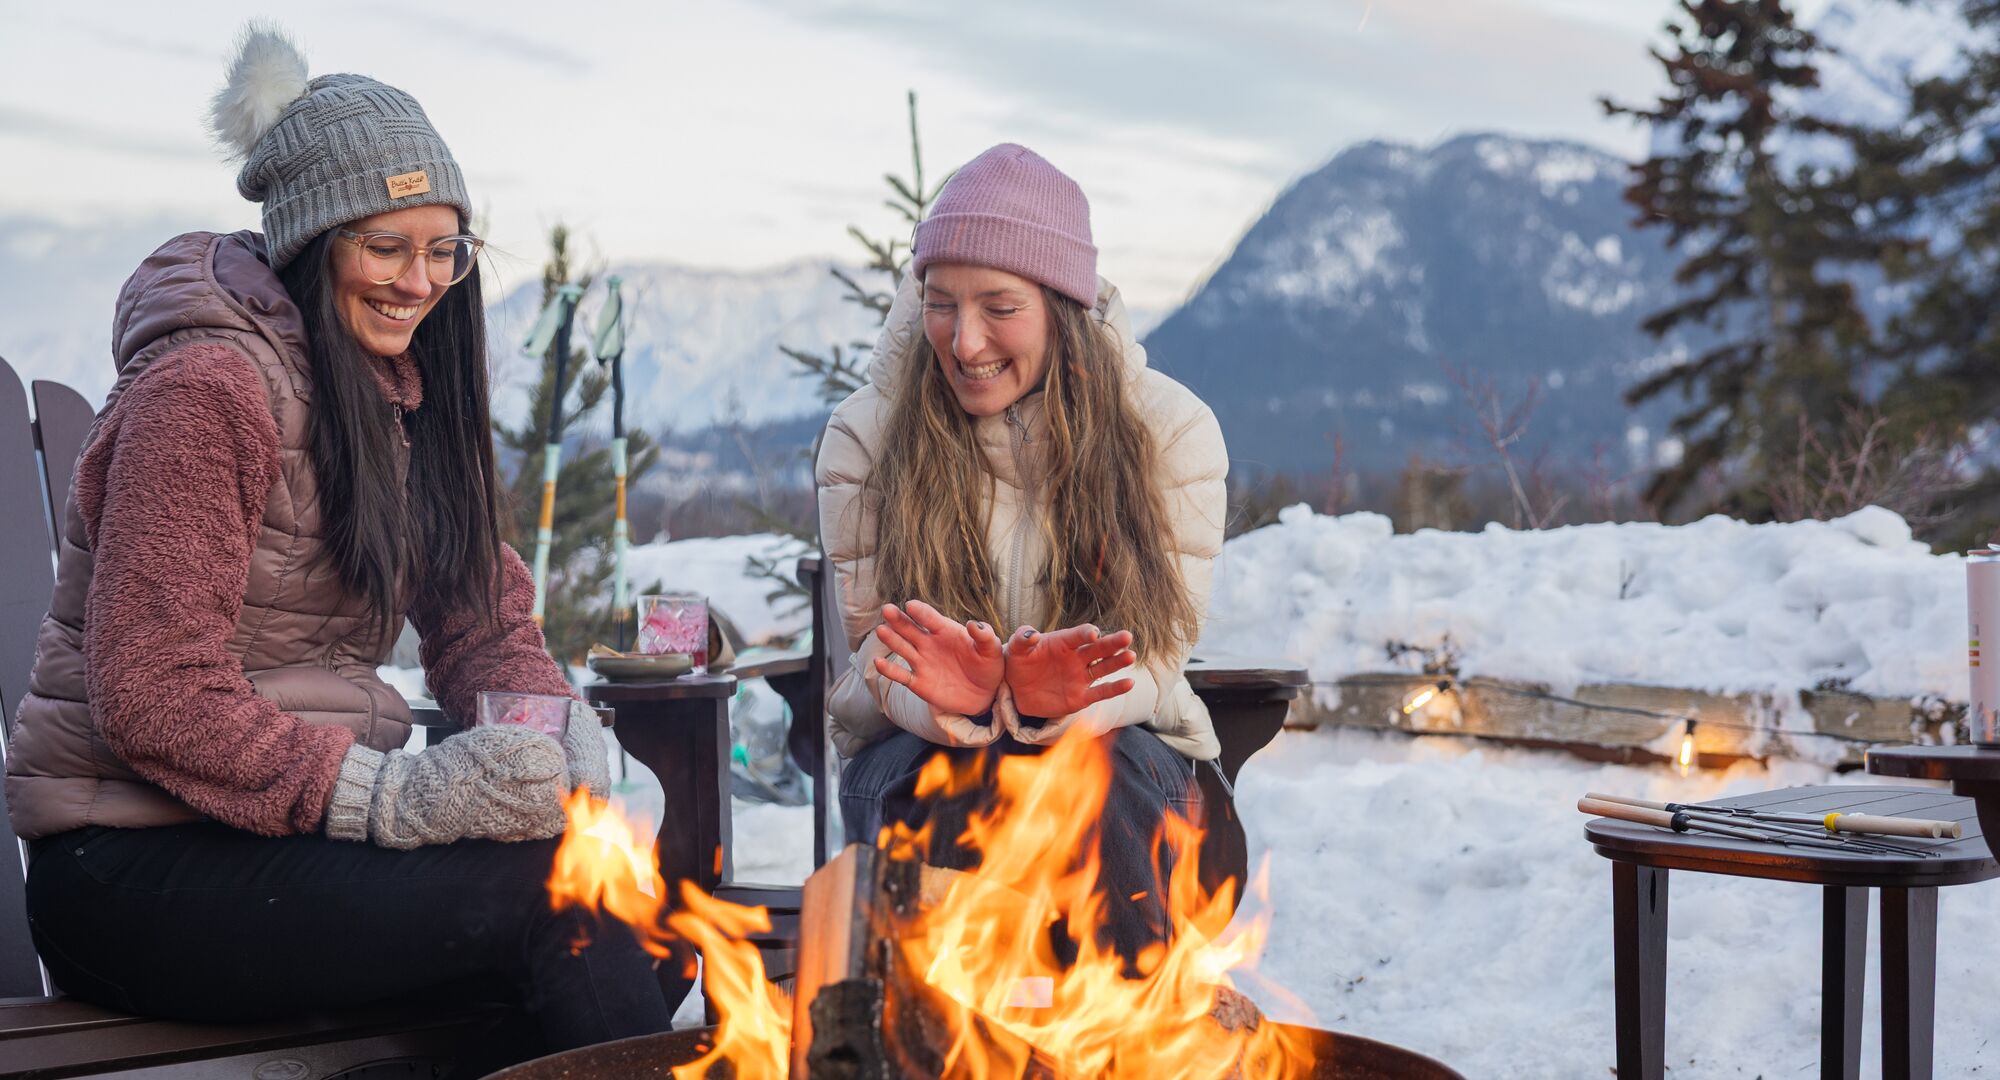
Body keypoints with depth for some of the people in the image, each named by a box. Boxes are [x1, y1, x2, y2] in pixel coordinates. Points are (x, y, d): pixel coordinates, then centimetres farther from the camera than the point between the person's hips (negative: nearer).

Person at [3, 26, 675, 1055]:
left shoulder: (400, 387, 14)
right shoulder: (208, 388, -14)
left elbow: (485, 619, 11)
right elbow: (149, 698, -19)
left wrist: (556, 726, -12)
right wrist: (395, 796, -27)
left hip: (294, 828, 7)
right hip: (131, 868, -7)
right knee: (552, 891, -25)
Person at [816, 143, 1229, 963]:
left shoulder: (1171, 431, -4)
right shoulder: (865, 433, -2)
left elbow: (1158, 656, -6)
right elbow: (875, 648, -3)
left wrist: (1061, 701, -30)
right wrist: (961, 702, -29)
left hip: (1113, 740, 0)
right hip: (918, 744, 0)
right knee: (956, 780, -35)